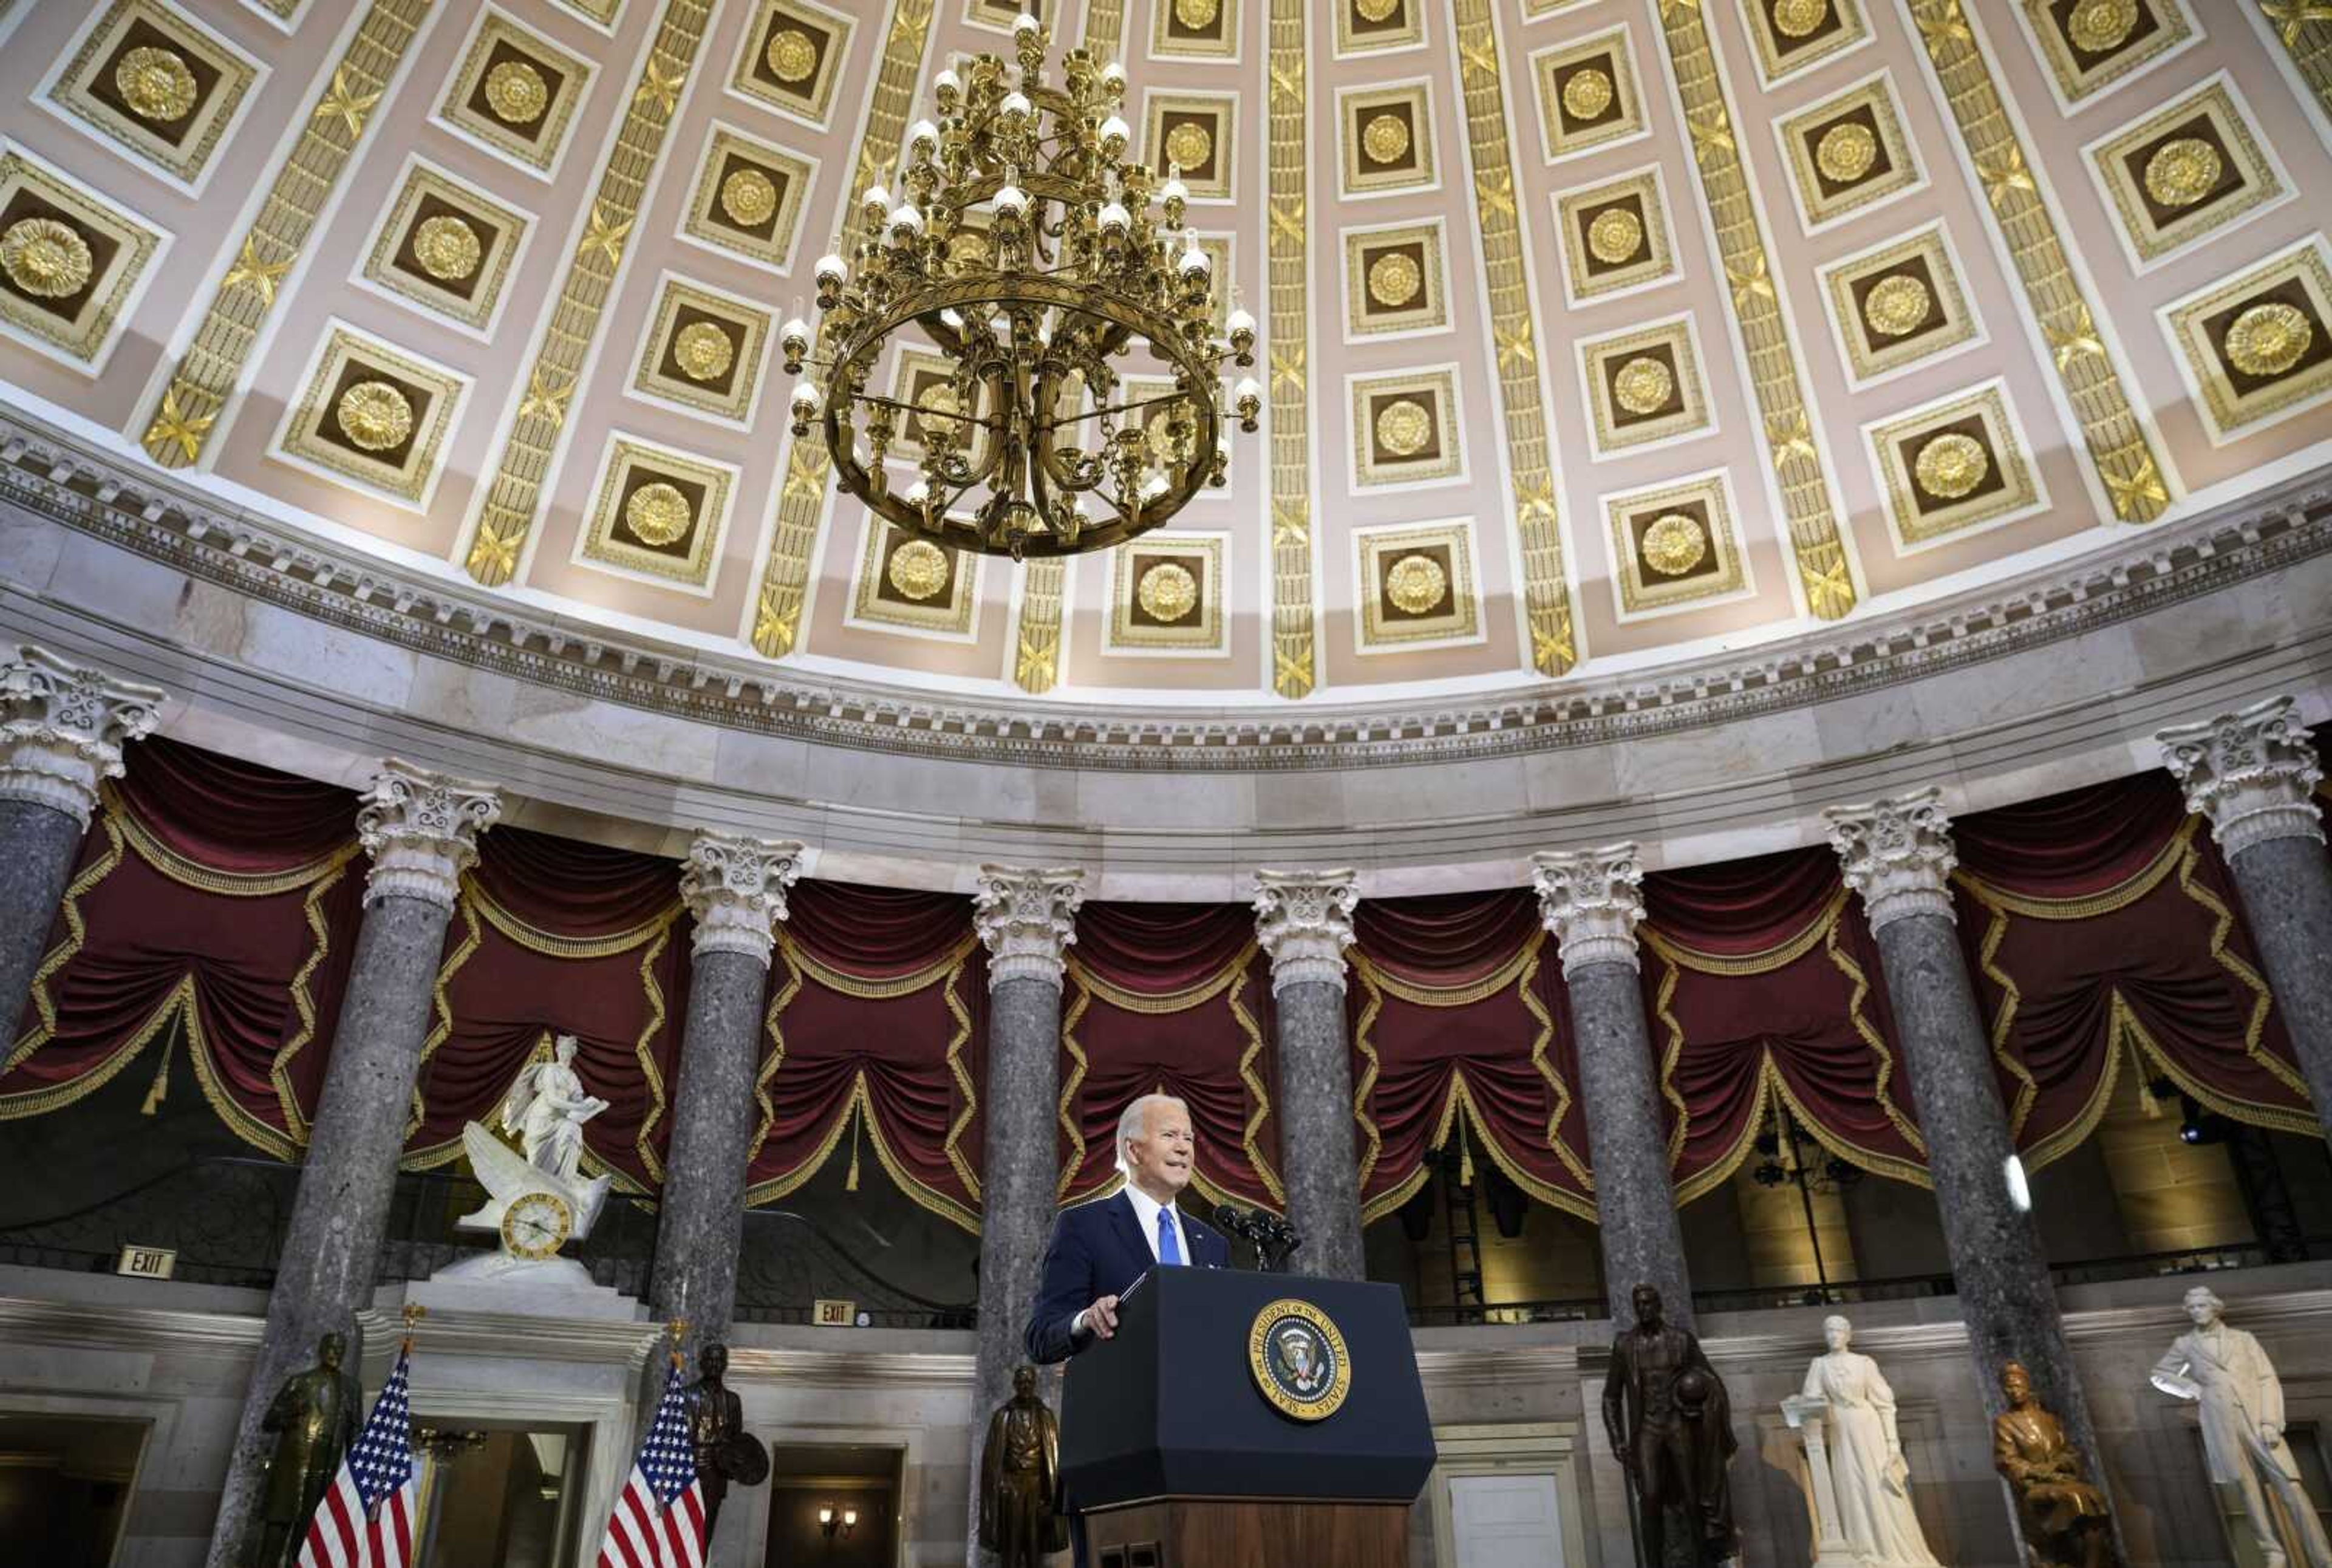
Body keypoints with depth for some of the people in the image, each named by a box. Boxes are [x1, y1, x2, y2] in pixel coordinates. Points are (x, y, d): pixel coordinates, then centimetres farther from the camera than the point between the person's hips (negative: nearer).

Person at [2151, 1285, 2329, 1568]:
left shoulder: (2243, 1339, 14)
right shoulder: (2185, 1344, 14)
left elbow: (2268, 1380, 6)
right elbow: (2159, 1374, 25)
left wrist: (2270, 1422, -7)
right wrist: (2192, 1388, 8)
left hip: (2257, 1417, 0)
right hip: (2222, 1421, 0)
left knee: (2291, 1486, -9)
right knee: (2248, 1486, -3)